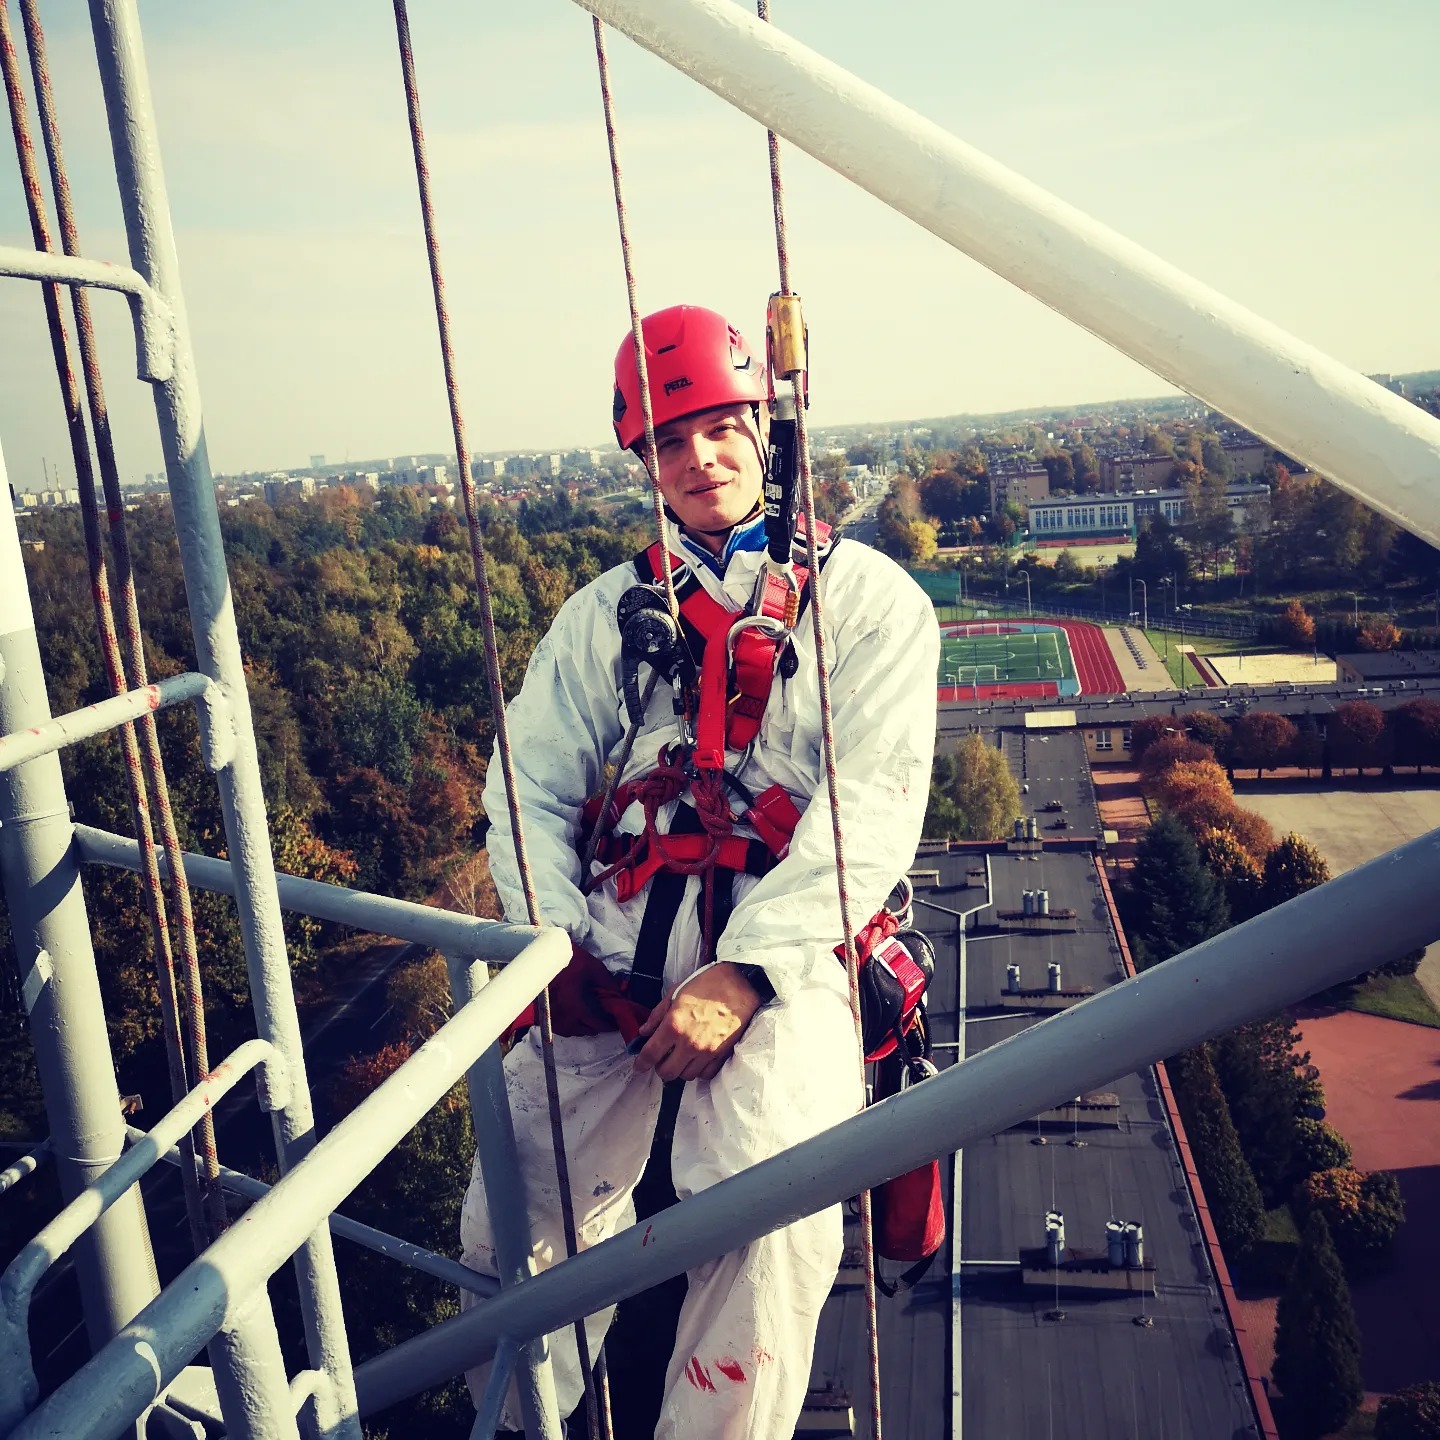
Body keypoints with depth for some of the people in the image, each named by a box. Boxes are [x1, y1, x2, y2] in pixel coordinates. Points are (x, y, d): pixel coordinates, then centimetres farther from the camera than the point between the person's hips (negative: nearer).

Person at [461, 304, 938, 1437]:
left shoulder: (866, 596, 10)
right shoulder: (605, 615, 22)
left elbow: (876, 805, -3)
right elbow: (530, 790, 14)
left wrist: (746, 972, -14)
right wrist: (557, 942, -5)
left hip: (784, 943, -3)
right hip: (621, 932, 3)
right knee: (512, 1219, -9)